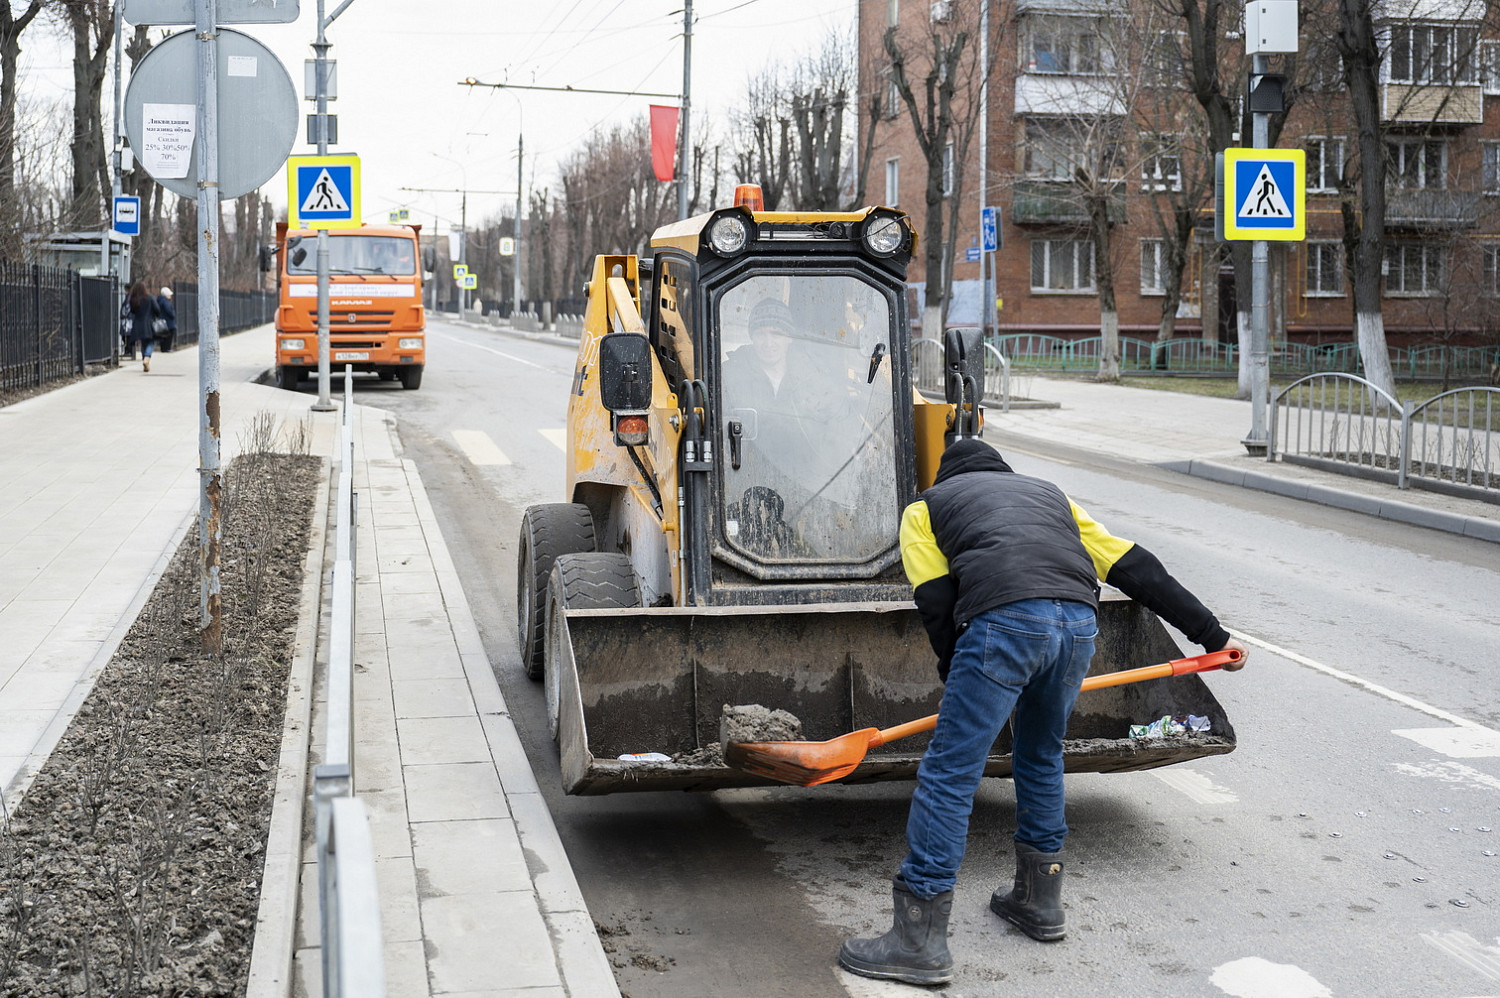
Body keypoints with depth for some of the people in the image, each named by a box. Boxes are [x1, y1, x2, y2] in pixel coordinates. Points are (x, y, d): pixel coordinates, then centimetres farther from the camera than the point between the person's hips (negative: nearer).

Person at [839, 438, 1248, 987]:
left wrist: (956, 681, 23)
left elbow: (935, 601, 13)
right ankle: (1039, 901, 37)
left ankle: (920, 943, 0)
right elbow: (1135, 568, 31)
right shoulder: (1050, 493, 37)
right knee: (1041, 756, 27)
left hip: (1003, 621, -5)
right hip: (1078, 624, 5)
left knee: (948, 775, 0)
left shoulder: (924, 507, 27)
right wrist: (1211, 633, 32)